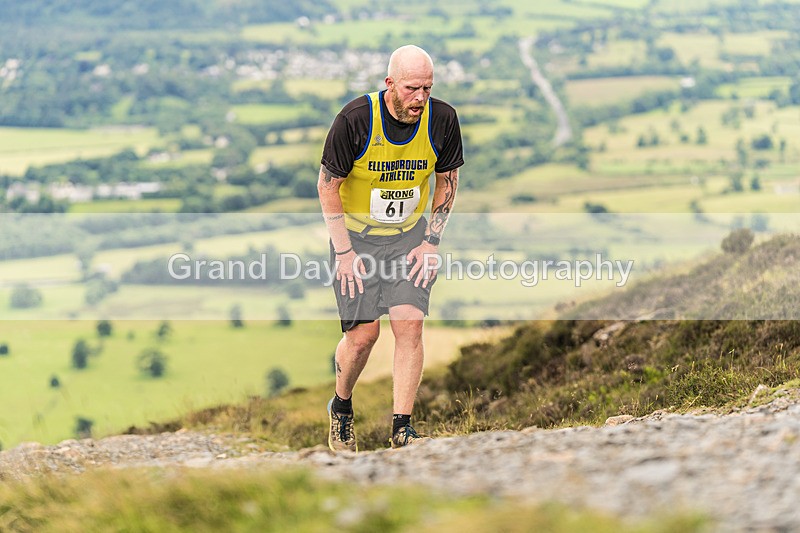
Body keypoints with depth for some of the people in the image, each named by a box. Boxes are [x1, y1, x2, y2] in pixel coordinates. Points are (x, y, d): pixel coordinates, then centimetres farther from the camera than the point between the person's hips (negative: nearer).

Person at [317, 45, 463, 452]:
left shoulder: (442, 118, -12)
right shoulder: (355, 119, -22)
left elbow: (448, 180, 4)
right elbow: (328, 185, -11)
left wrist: (431, 241, -2)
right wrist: (344, 251, -13)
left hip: (410, 235, 2)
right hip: (356, 234, -2)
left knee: (410, 325, -12)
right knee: (363, 333, -6)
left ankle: (402, 429, -5)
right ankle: (341, 406, 23)